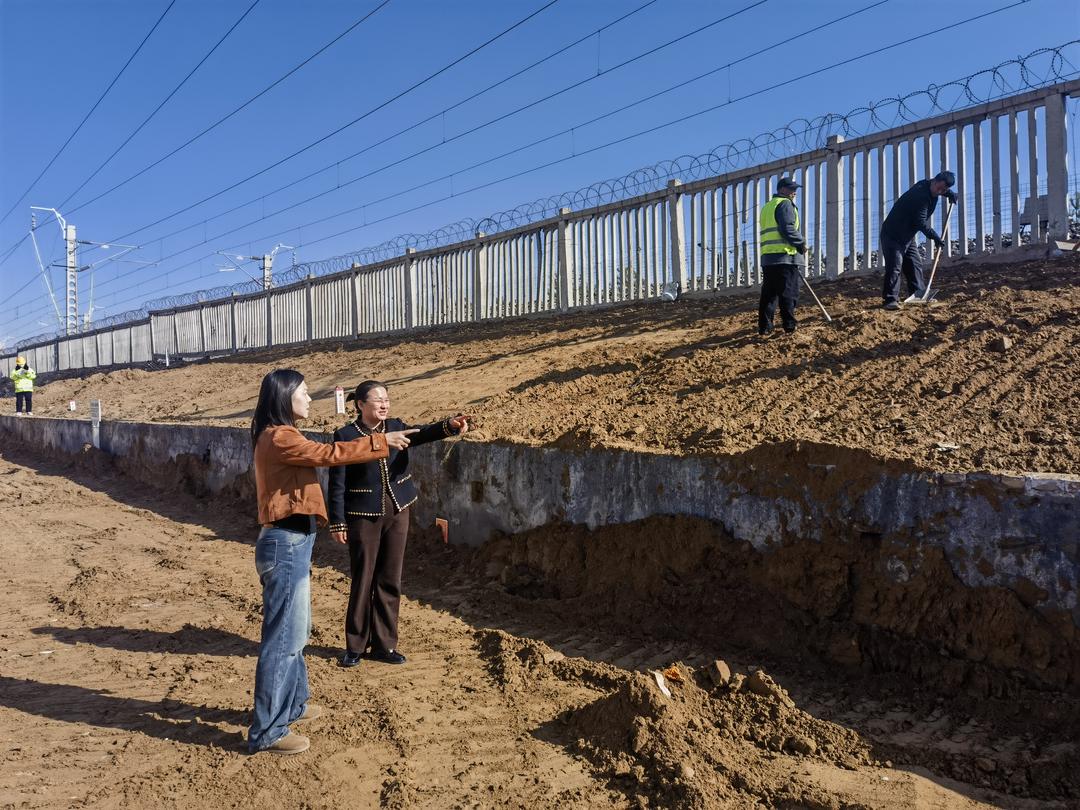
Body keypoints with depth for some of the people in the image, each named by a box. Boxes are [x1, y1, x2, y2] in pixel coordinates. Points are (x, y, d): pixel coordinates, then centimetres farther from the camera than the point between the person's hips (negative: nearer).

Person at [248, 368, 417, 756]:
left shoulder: (279, 436, 17)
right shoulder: (279, 438, -16)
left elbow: (317, 456, 14)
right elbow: (328, 454, -19)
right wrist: (381, 442, -12)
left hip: (290, 543, 11)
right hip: (286, 545, -11)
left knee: (294, 630, 21)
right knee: (283, 636, -5)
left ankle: (290, 703, 36)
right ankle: (267, 731, 3)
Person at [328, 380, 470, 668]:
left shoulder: (396, 426, 3)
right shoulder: (345, 435, -8)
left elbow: (422, 434, -17)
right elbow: (337, 483, -7)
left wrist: (450, 426, -37)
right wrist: (337, 523, -9)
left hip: (397, 512, 4)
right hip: (363, 516, -4)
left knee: (390, 580, 9)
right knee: (363, 581, 4)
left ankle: (384, 644, 21)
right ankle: (355, 645, 20)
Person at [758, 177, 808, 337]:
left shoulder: (767, 207, 24)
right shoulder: (785, 204, -4)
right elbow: (787, 229, -16)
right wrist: (801, 243, -5)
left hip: (767, 257, 8)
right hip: (786, 256, -8)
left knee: (768, 293, 5)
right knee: (788, 293, -3)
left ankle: (764, 327, 1)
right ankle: (790, 326, -2)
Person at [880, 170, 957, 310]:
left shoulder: (932, 189, 3)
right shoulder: (920, 194, -25)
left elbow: (944, 190, 31)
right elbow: (921, 222, -27)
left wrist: (950, 193, 11)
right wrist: (935, 237, -22)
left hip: (908, 235, 10)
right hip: (892, 234, -10)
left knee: (915, 264, 9)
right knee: (895, 266, -16)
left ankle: (918, 296, 14)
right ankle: (890, 300, -20)